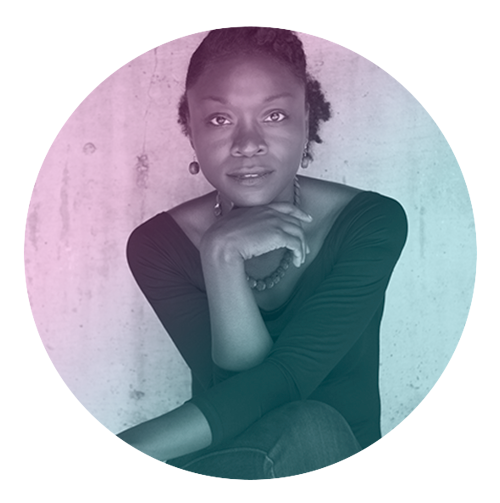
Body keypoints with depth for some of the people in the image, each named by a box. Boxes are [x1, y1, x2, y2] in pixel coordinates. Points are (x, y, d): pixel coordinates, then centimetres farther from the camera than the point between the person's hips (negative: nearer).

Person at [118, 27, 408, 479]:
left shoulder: (374, 222, -14)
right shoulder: (156, 245, -11)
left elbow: (290, 374, -24)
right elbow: (239, 378, -17)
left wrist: (136, 447, -33)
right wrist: (222, 256, -32)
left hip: (341, 464, 1)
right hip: (218, 456, 0)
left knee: (312, 427, -33)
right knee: (307, 424, -33)